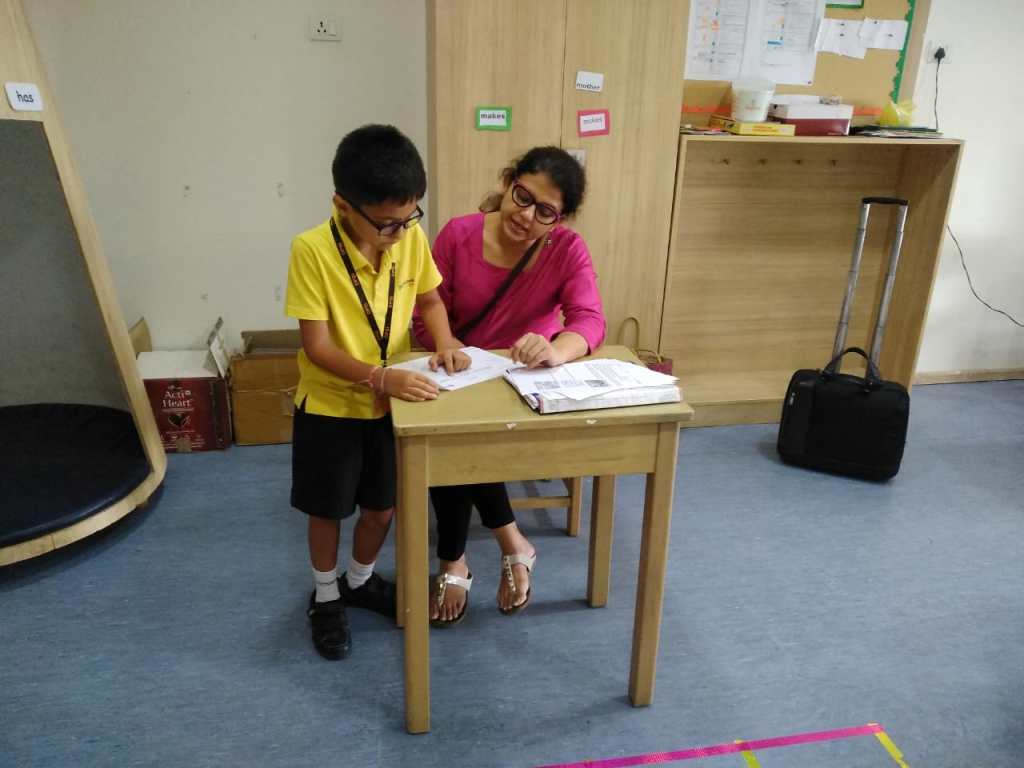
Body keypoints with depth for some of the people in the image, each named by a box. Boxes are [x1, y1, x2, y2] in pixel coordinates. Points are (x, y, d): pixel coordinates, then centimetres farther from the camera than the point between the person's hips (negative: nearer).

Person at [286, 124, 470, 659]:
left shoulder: (411, 237, -10)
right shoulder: (312, 250, -23)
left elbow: (428, 298, 6)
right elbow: (317, 345, -23)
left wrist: (444, 340, -14)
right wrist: (380, 377, -35)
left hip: (390, 403, 4)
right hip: (329, 406, -4)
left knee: (382, 507, 17)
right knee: (327, 510, 14)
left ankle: (360, 580, 45)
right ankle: (325, 597, 40)